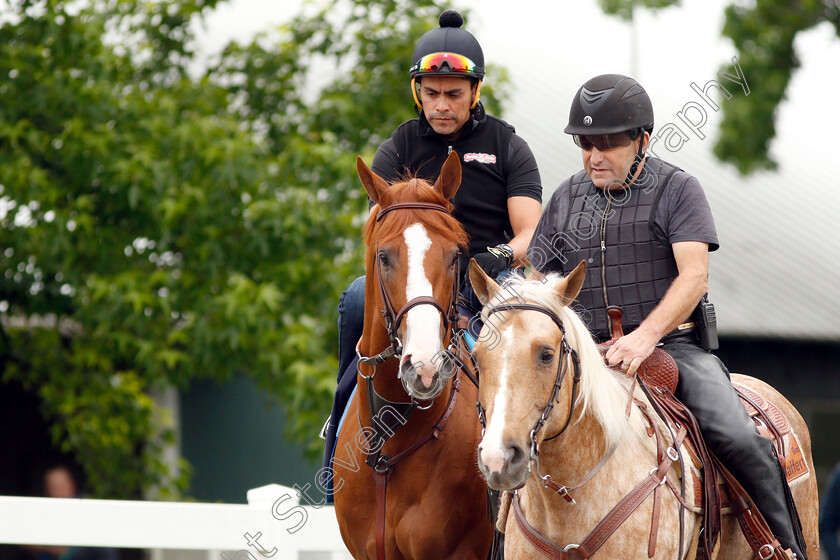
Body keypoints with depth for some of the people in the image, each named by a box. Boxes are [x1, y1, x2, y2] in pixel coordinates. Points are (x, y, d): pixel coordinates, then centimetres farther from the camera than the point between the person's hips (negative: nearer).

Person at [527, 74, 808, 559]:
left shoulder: (678, 190, 1)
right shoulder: (567, 199, 15)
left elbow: (694, 275, -11)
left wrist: (647, 336, -26)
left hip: (673, 345, -4)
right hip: (587, 354, 4)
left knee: (734, 436, -25)